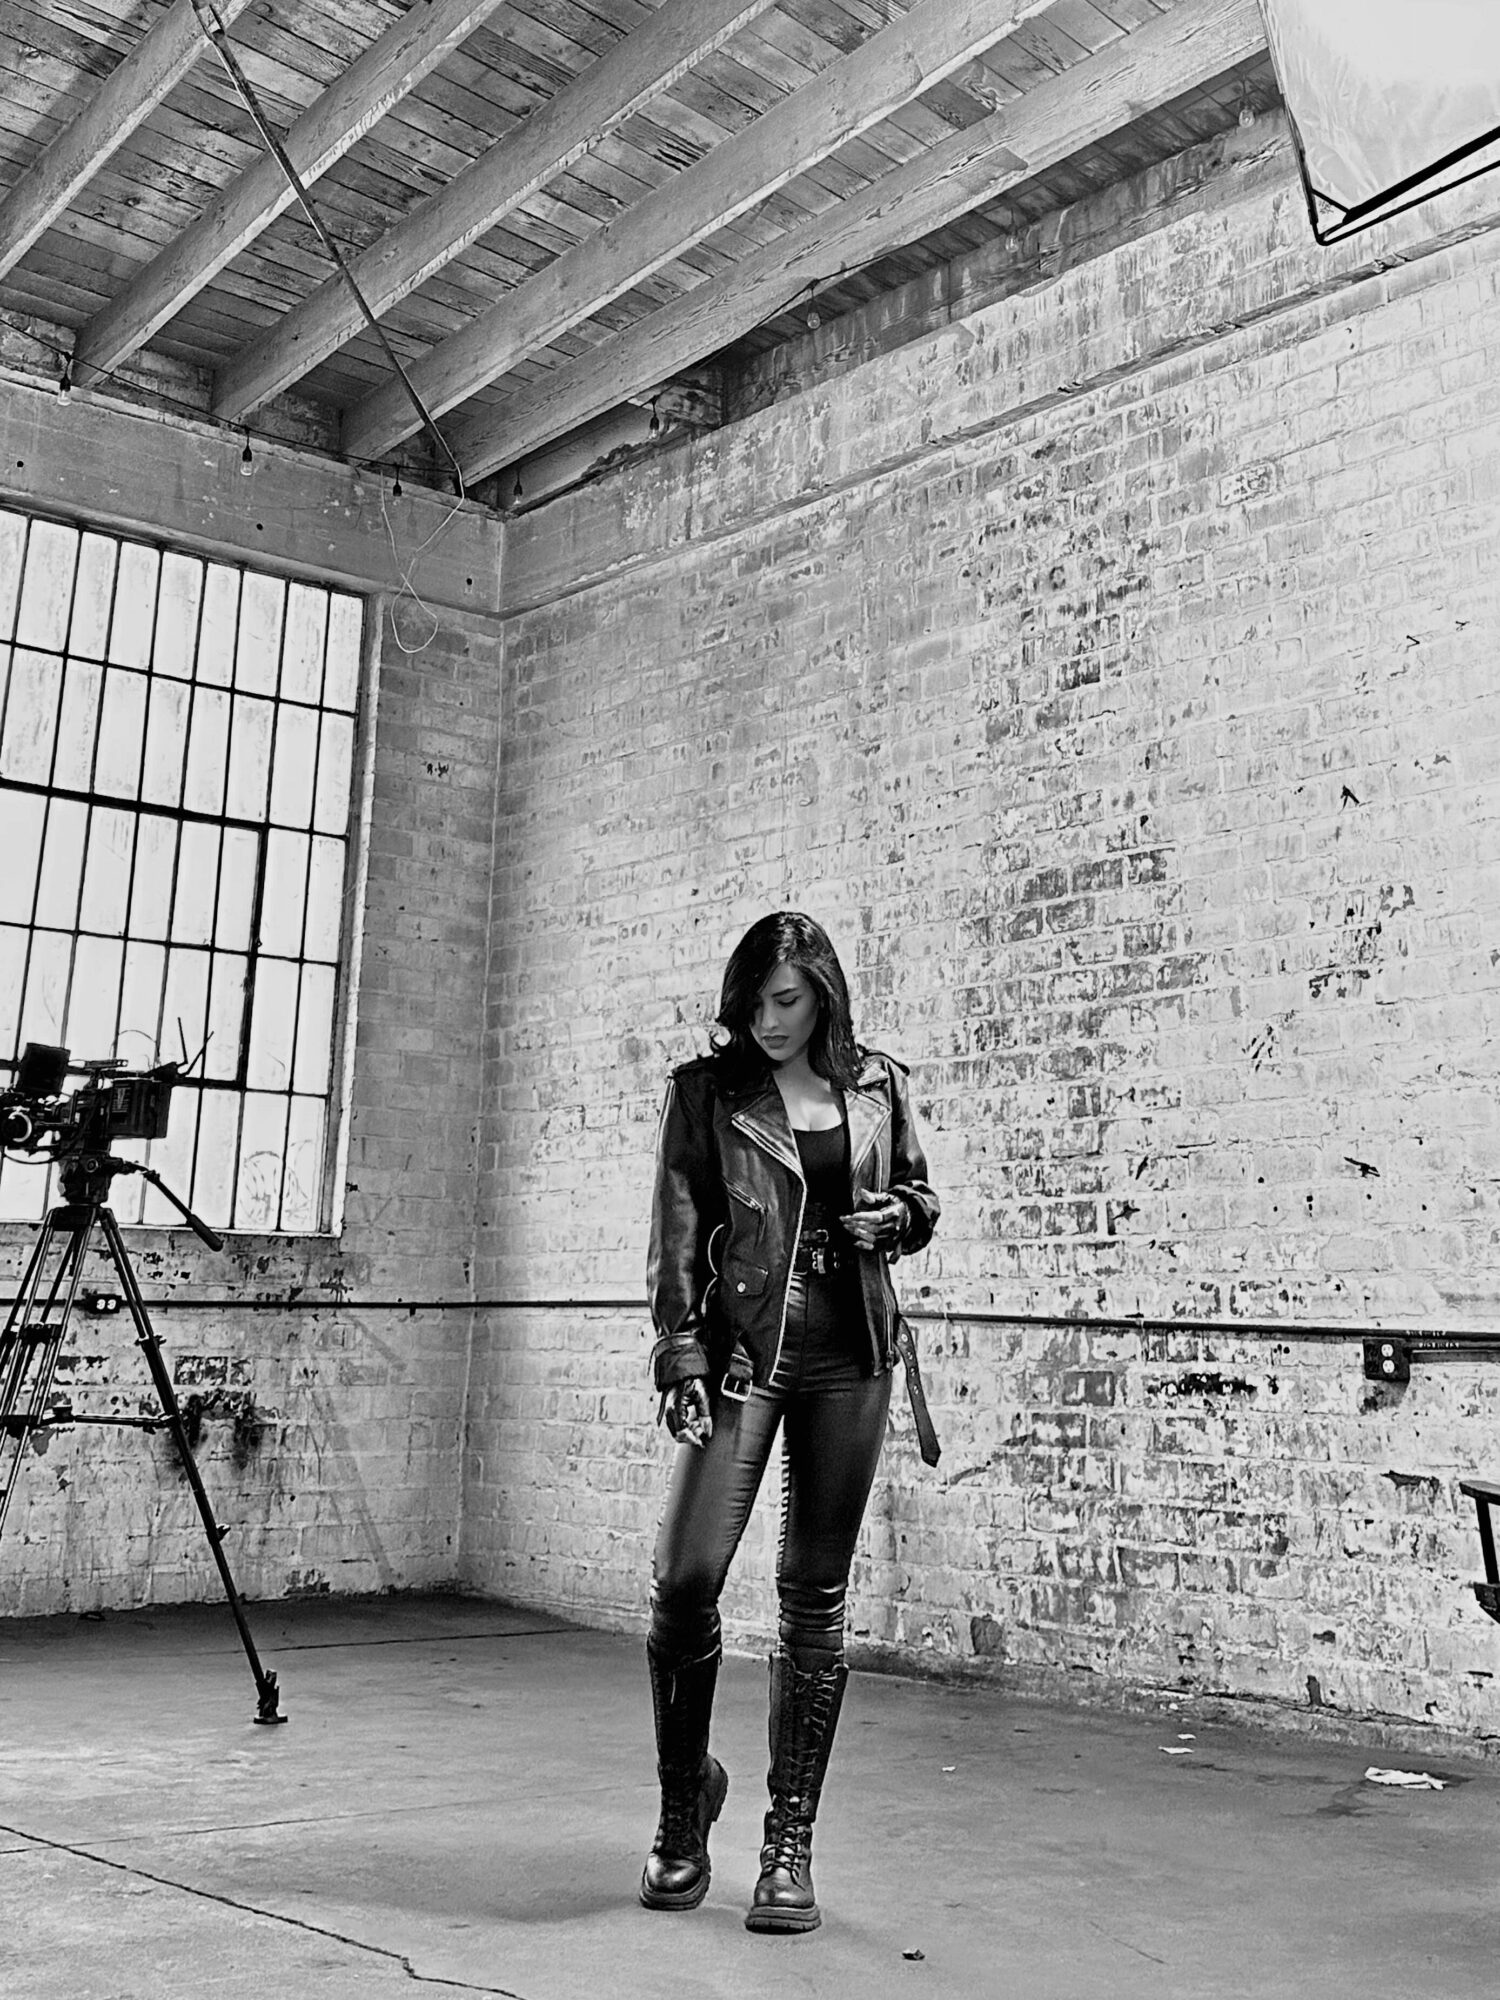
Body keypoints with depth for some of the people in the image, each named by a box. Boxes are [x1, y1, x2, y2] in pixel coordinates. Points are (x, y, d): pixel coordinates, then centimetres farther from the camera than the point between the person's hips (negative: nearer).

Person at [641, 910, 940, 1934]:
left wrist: (897, 1216, -3)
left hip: (851, 1350, 2)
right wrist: (682, 1355, -11)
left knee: (816, 1597, 5)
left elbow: (920, 1196, 20)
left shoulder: (879, 1084, 8)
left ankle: (792, 1843, 16)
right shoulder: (706, 1090, 3)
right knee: (686, 1579, -10)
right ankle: (686, 1797, 18)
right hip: (741, 1344, -1)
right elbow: (678, 1231, -1)